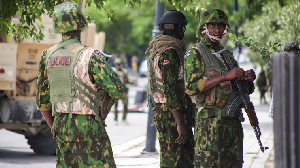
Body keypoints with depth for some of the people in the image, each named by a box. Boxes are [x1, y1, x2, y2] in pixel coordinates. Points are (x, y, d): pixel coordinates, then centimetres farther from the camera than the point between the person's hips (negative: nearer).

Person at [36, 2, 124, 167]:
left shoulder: (48, 56, 5)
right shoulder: (90, 56, -15)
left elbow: (42, 99, 12)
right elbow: (117, 89, -17)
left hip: (61, 124, 6)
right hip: (88, 127, -6)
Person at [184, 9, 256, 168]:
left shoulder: (227, 54, 20)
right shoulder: (195, 53, -1)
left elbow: (245, 90, 24)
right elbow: (191, 87, -15)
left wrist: (249, 79, -1)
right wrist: (225, 77, -18)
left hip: (234, 123, 7)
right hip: (210, 123, -7)